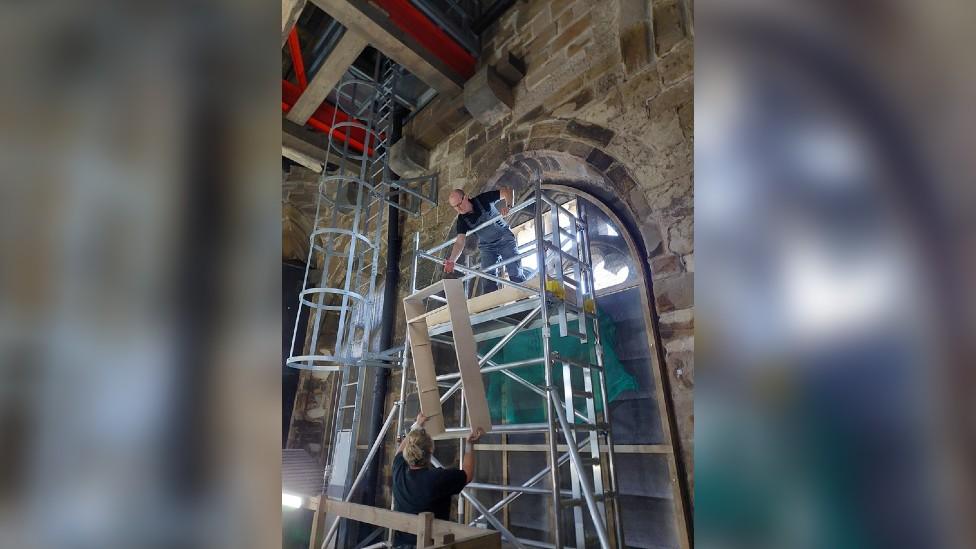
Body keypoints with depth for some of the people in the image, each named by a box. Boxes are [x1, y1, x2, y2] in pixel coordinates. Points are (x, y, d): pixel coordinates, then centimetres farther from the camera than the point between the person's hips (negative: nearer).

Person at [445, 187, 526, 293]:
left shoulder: (483, 200, -17)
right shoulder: (462, 219, -9)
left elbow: (507, 190, -16)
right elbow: (460, 242, -16)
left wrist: (508, 205, -36)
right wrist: (451, 260, -32)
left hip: (505, 238, -3)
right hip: (487, 246, 3)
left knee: (515, 274, -9)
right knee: (487, 279, -8)